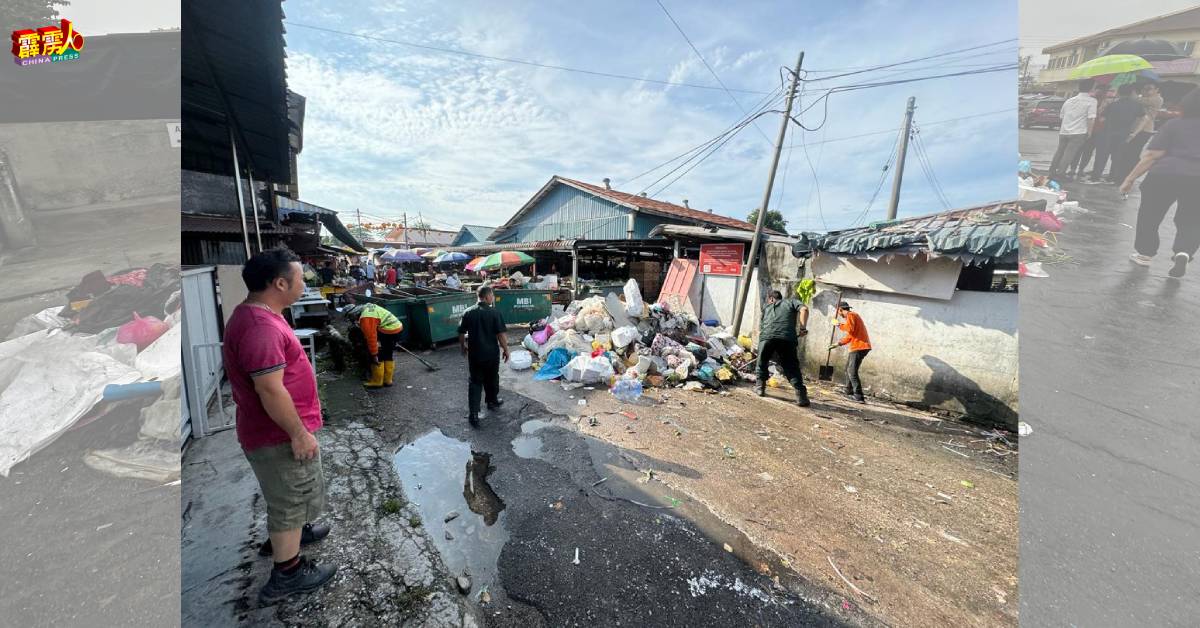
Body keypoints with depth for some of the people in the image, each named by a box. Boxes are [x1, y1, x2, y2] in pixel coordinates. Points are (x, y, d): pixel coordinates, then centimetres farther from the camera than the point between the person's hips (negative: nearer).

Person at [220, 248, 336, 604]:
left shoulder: (259, 316, 6)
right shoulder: (260, 326, -29)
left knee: (287, 497, 29)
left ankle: (283, 536, 51)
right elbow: (270, 390, -30)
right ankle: (287, 574, 26)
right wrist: (299, 433, -21)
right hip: (280, 435, -10)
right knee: (291, 501, 8)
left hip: (279, 429, 10)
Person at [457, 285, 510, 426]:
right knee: (492, 379, 19)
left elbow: (461, 334, 2)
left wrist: (463, 346, 20)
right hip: (491, 353, -2)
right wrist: (506, 349, -1)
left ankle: (474, 414, 2)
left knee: (475, 382, 7)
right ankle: (492, 402, 40)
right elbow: (501, 334, -13)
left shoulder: (468, 313, -3)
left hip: (474, 354, 2)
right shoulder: (494, 313, -13)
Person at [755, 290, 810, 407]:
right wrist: (803, 328, 6)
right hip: (787, 338, -1)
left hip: (766, 337, 1)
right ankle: (801, 396, -4)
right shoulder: (791, 302, 28)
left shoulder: (766, 307, 32)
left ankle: (761, 388, 28)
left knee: (761, 363, 23)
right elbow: (804, 309, 6)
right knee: (791, 368, 6)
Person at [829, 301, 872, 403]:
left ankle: (859, 397, -17)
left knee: (852, 372, -14)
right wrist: (838, 344, 24)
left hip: (859, 347, -11)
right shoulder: (852, 316, 23)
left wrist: (840, 325, -10)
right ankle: (849, 391, 30)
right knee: (848, 368, 21)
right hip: (859, 346, 11)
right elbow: (849, 336, 25)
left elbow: (850, 329, -25)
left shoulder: (850, 315, -8)